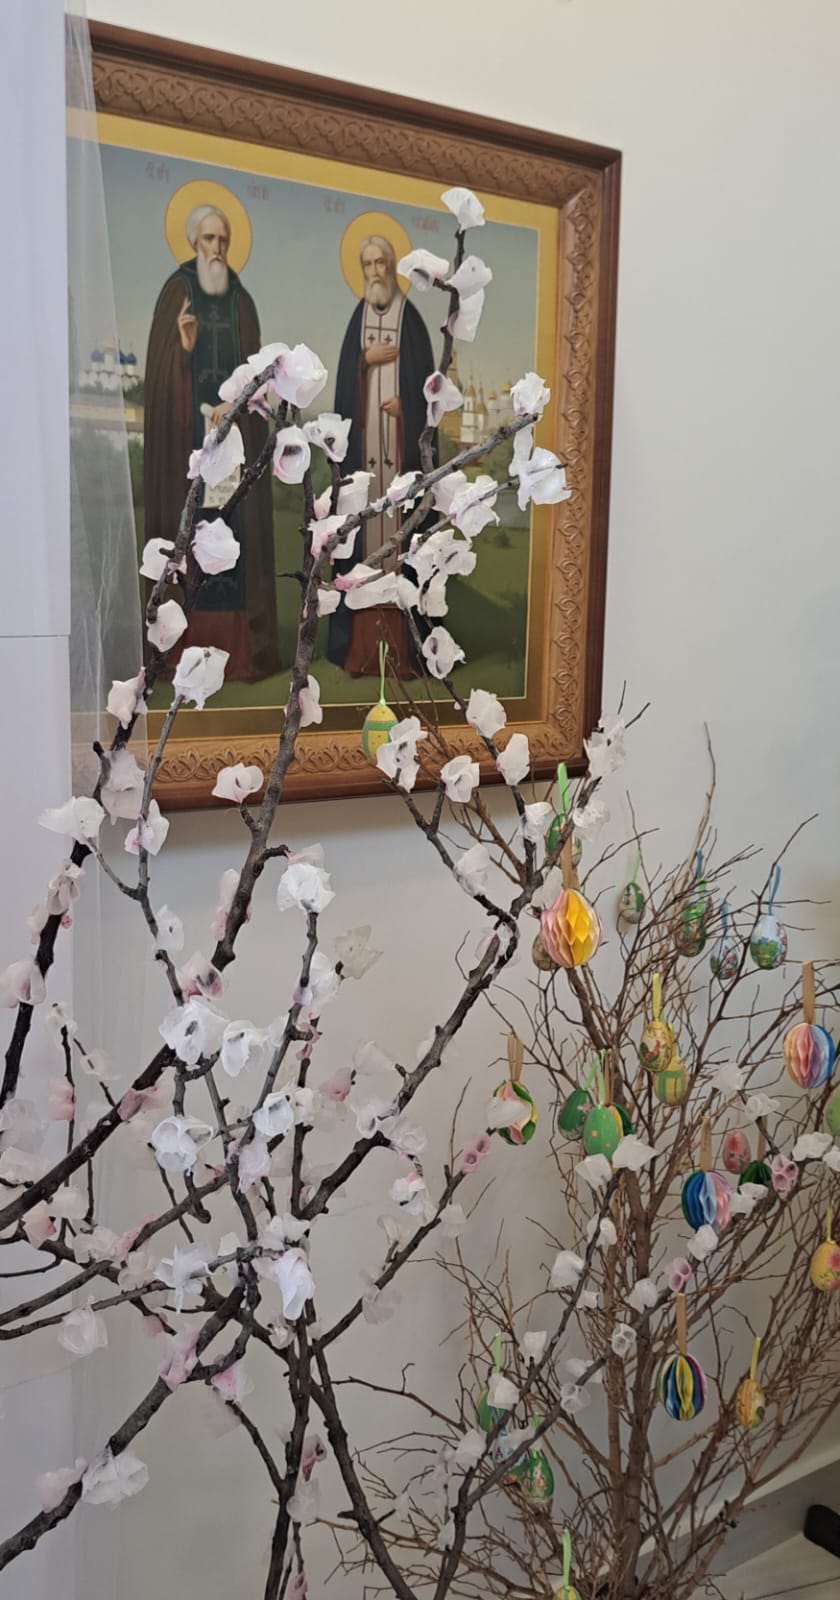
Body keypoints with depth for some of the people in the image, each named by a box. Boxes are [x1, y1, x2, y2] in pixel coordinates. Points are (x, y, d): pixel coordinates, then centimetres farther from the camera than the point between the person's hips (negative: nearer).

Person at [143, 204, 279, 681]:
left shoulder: (242, 302, 12)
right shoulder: (175, 294, 4)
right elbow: (161, 368, -2)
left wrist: (231, 406, -11)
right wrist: (184, 346, -21)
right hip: (186, 433, -2)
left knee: (236, 533, -1)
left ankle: (238, 647, 2)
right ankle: (186, 647, -1)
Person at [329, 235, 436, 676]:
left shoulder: (410, 317, 3)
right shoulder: (357, 317, 11)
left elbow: (426, 375, 1)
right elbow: (343, 375, 6)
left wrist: (405, 403, -13)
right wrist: (367, 358, -9)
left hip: (400, 436, -2)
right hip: (363, 437, 3)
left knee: (398, 511, -3)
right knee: (364, 511, 1)